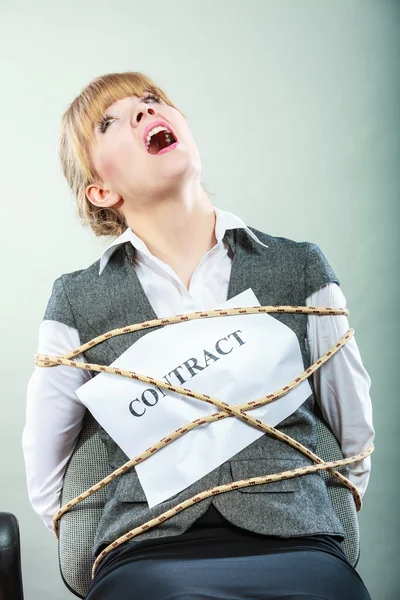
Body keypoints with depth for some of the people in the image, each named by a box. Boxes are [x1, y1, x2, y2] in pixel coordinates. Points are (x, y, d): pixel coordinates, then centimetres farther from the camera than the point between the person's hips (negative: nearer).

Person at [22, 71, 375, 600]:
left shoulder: (301, 270, 8)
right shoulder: (76, 301, 7)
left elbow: (357, 444, 16)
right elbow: (46, 485, 15)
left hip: (296, 549, 2)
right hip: (147, 557, -2)